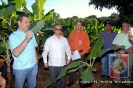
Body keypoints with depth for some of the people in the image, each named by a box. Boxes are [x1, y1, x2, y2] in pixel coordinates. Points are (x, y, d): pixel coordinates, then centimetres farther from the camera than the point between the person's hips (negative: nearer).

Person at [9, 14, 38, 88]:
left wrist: (36, 59, 7)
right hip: (20, 68, -5)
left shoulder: (31, 33, 5)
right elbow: (16, 53, -26)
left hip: (33, 66, 5)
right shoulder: (13, 36, -13)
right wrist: (26, 40, -30)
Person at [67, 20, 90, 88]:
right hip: (73, 54, 3)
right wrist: (70, 50, -6)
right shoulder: (72, 33, 7)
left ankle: (81, 82, 16)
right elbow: (69, 43, 9)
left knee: (81, 68, 2)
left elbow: (87, 45, -4)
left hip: (81, 54, -3)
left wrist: (82, 53, -13)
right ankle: (71, 81, 27)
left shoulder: (84, 34, -3)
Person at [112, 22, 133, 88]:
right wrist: (119, 50, -12)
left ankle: (127, 82, 13)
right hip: (119, 54, 2)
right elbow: (115, 44, 6)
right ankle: (116, 79, 18)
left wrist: (125, 51, -19)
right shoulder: (119, 35, 12)